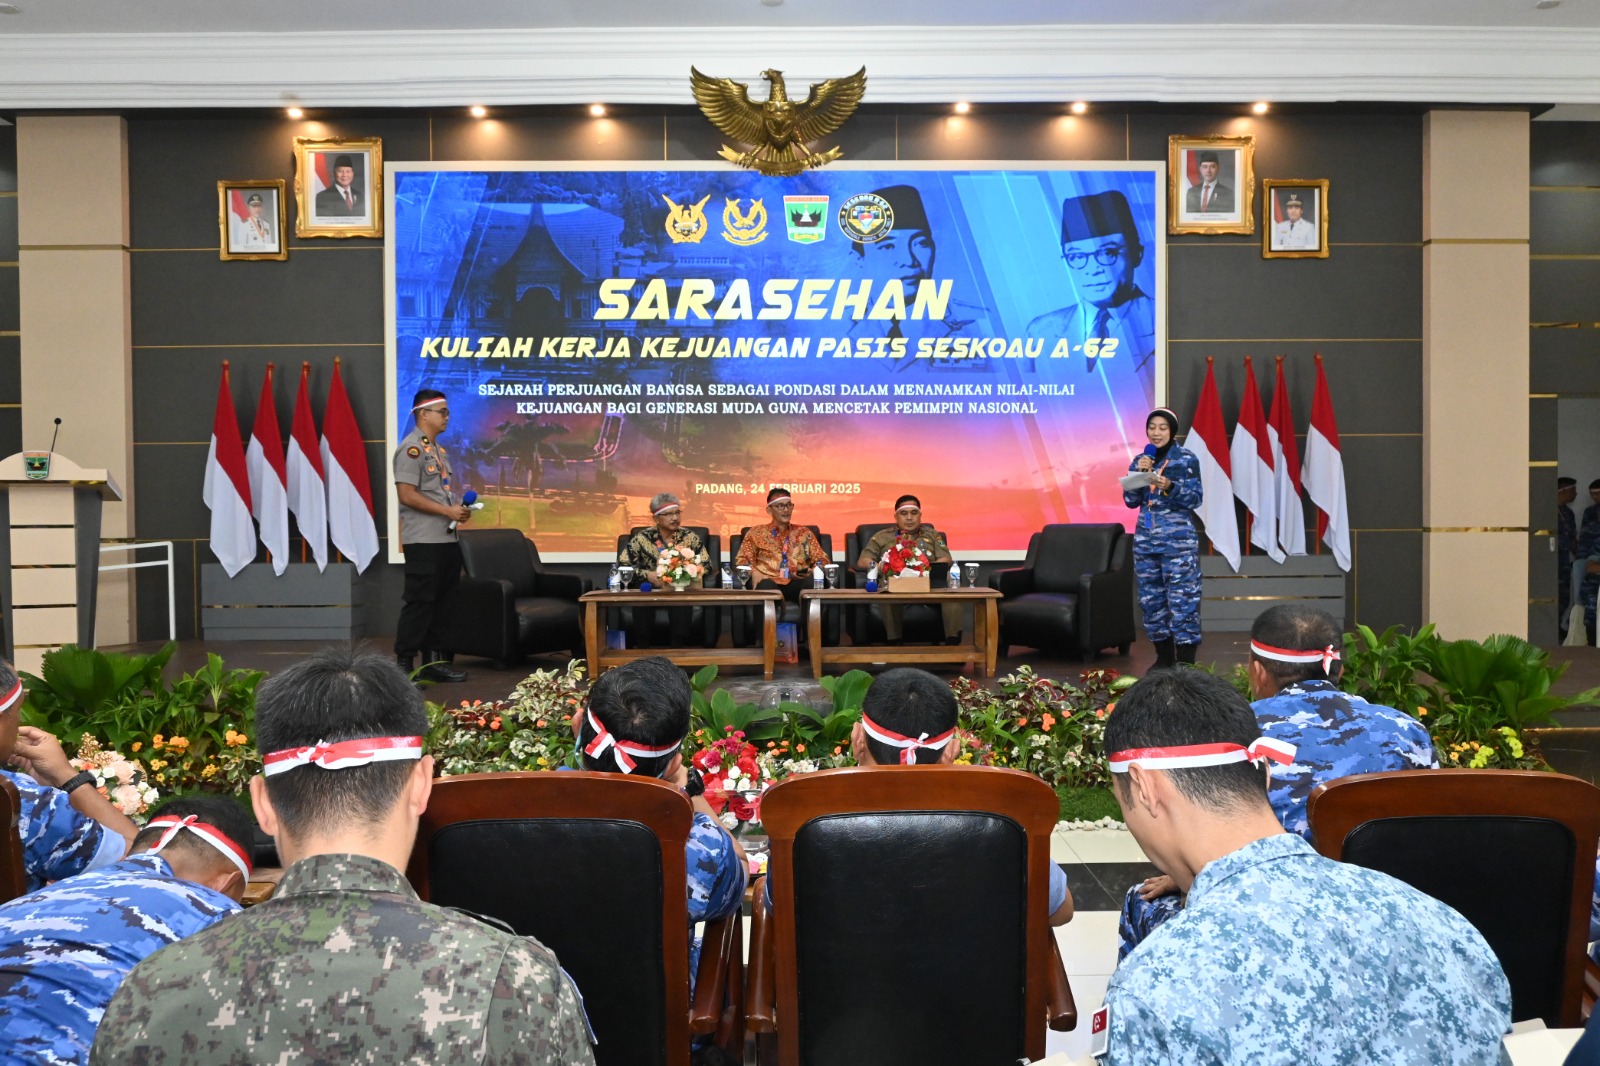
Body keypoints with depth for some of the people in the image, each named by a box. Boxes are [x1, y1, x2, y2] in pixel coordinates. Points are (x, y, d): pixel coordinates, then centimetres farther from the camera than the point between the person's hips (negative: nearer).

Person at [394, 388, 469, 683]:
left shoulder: (439, 449, 18)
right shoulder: (411, 449, -11)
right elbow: (407, 495, -19)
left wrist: (459, 509, 6)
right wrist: (448, 511, -17)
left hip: (447, 538, 9)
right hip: (423, 540, -9)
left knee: (442, 604, 12)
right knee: (419, 603, -5)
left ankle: (434, 661, 19)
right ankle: (403, 665, 2)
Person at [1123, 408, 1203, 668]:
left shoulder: (1186, 458, -2)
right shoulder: (1140, 460, 11)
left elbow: (1195, 499, -6)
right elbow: (1130, 501, 6)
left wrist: (1170, 487, -22)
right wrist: (1139, 473, -8)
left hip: (1179, 540, -5)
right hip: (1145, 540, 5)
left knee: (1182, 599, -7)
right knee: (1151, 598, 7)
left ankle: (1186, 662, -2)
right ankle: (1163, 657, 19)